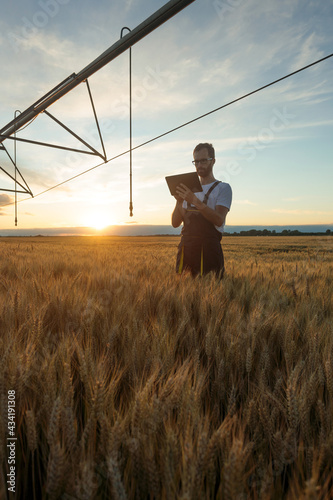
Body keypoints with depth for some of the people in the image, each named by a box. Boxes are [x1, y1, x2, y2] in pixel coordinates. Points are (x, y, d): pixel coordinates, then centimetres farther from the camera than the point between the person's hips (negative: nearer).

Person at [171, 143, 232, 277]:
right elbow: (175, 223, 11)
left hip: (209, 245, -4)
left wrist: (195, 201, -22)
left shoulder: (223, 188, 4)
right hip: (186, 245, 5)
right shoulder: (190, 190, 20)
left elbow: (219, 220, -14)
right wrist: (179, 202, -7)